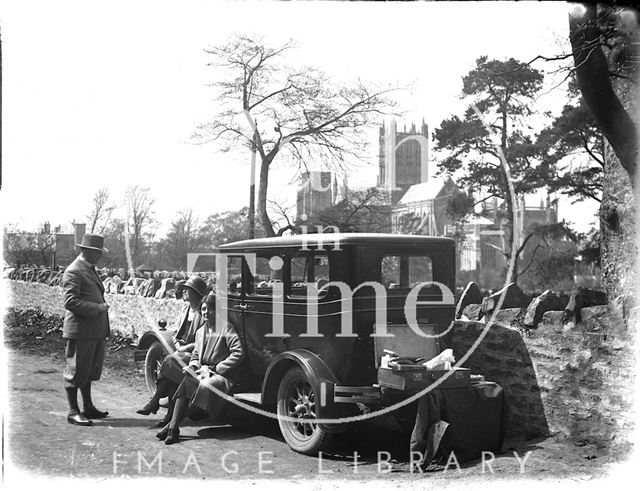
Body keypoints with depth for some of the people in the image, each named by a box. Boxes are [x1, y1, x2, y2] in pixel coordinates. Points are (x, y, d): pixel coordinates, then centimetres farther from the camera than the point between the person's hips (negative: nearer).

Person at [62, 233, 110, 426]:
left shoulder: (90, 269, 18)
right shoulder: (73, 272, -13)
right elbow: (70, 302, -20)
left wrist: (101, 307, 15)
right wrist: (97, 308, -19)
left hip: (96, 330, 10)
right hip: (81, 330, -10)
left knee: (89, 370, 17)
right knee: (76, 371, -1)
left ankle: (88, 407, 28)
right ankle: (73, 412, 6)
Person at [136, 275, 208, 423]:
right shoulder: (185, 310, 16)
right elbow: (177, 334, 21)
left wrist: (186, 347, -16)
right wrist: (177, 343, 0)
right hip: (181, 350, 6)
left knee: (170, 361, -29)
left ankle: (154, 402, -22)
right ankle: (171, 413, -27)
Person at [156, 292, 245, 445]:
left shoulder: (226, 327, -5)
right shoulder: (200, 332, 17)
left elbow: (238, 353, -13)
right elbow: (196, 355, 24)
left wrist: (215, 368, -13)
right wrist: (193, 366, -1)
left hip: (223, 375, -5)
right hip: (203, 373, 5)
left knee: (205, 386, -33)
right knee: (186, 382, -26)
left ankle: (174, 425, -24)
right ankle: (173, 425, -32)